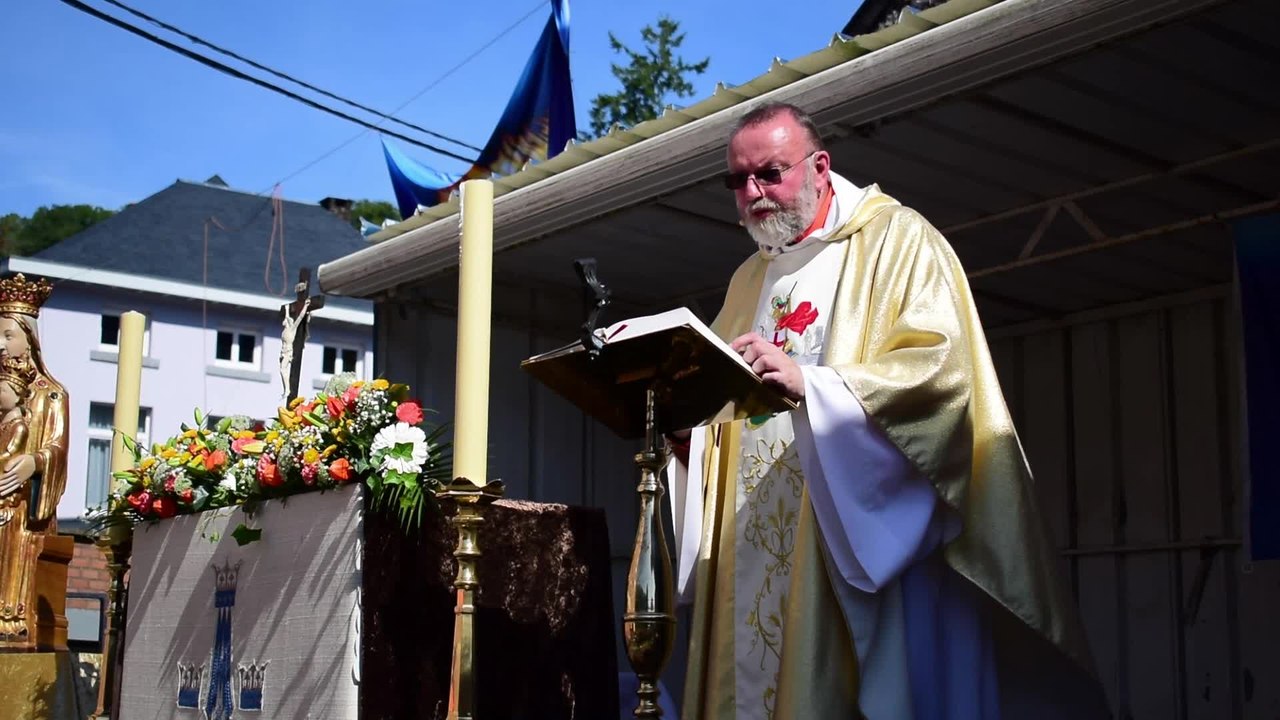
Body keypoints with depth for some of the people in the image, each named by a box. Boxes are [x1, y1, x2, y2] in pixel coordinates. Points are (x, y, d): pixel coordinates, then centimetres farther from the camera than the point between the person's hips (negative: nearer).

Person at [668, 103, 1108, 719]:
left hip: (868, 536, -6)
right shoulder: (748, 281, 21)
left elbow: (941, 365, -15)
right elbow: (723, 407, 22)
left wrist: (808, 382, -26)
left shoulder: (895, 239, 0)